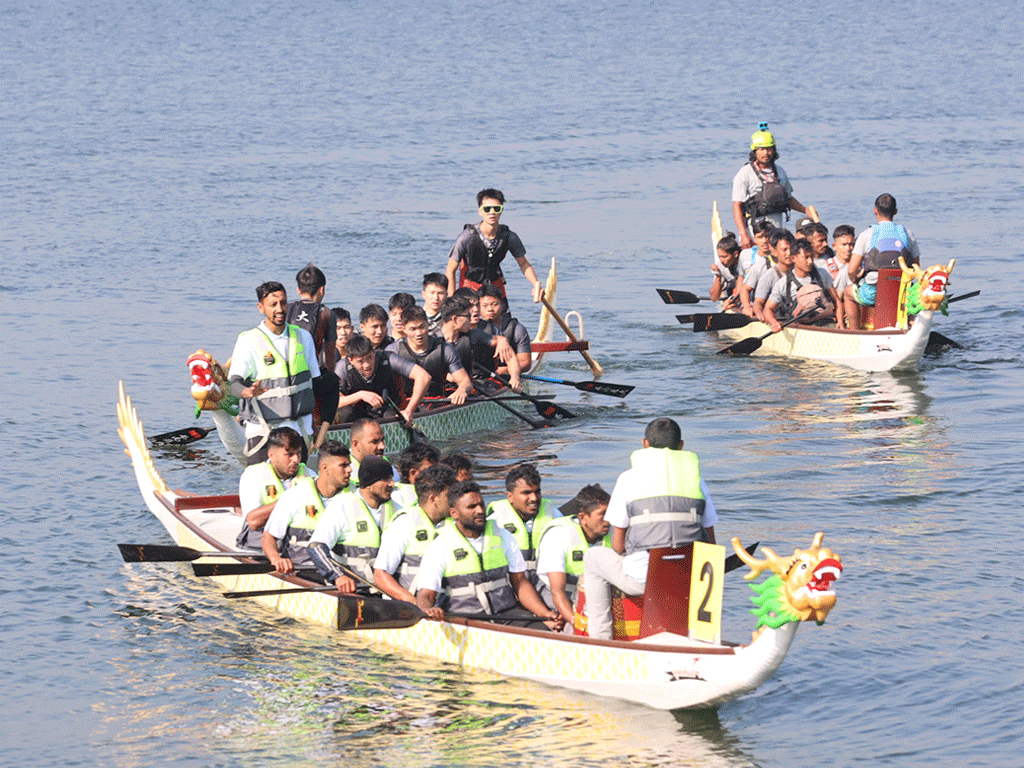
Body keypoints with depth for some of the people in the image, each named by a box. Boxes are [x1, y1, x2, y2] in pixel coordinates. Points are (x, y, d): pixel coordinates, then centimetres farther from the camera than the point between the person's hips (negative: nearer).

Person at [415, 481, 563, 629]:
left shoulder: (503, 537, 13)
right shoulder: (439, 548, 1)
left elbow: (520, 583, 15)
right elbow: (426, 596, -5)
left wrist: (545, 614, -2)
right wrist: (427, 611, -31)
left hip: (507, 614, 3)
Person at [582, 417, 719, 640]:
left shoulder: (629, 479, 6)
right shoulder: (695, 479, 14)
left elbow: (618, 545, 7)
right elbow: (710, 543, 16)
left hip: (643, 578, -3)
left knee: (593, 557, 27)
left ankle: (600, 640, 22)